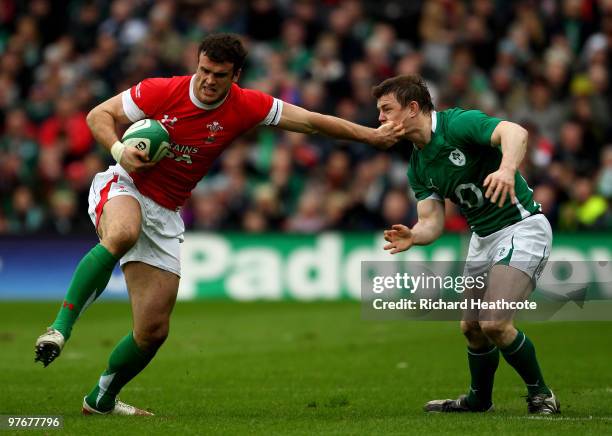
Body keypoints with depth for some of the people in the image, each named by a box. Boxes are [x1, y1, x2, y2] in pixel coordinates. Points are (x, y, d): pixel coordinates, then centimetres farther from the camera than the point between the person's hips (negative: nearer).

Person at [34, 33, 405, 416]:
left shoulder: (246, 107, -7)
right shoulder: (161, 91, -14)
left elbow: (312, 122, 0)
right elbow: (99, 115, -5)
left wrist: (372, 136, 1)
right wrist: (119, 150, -24)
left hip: (165, 214, 4)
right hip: (124, 187, -4)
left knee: (154, 331, 0)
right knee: (122, 235, -43)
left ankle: (102, 398, 25)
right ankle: (61, 327, -36)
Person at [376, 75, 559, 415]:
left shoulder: (459, 123, -19)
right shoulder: (418, 167, 6)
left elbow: (516, 133, -36)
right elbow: (432, 222, 0)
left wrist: (507, 169, -56)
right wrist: (412, 237, -23)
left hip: (521, 227, -8)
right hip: (483, 236, 8)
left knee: (494, 324, -18)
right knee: (471, 327, 13)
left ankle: (541, 395, 1)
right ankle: (479, 399, 36)